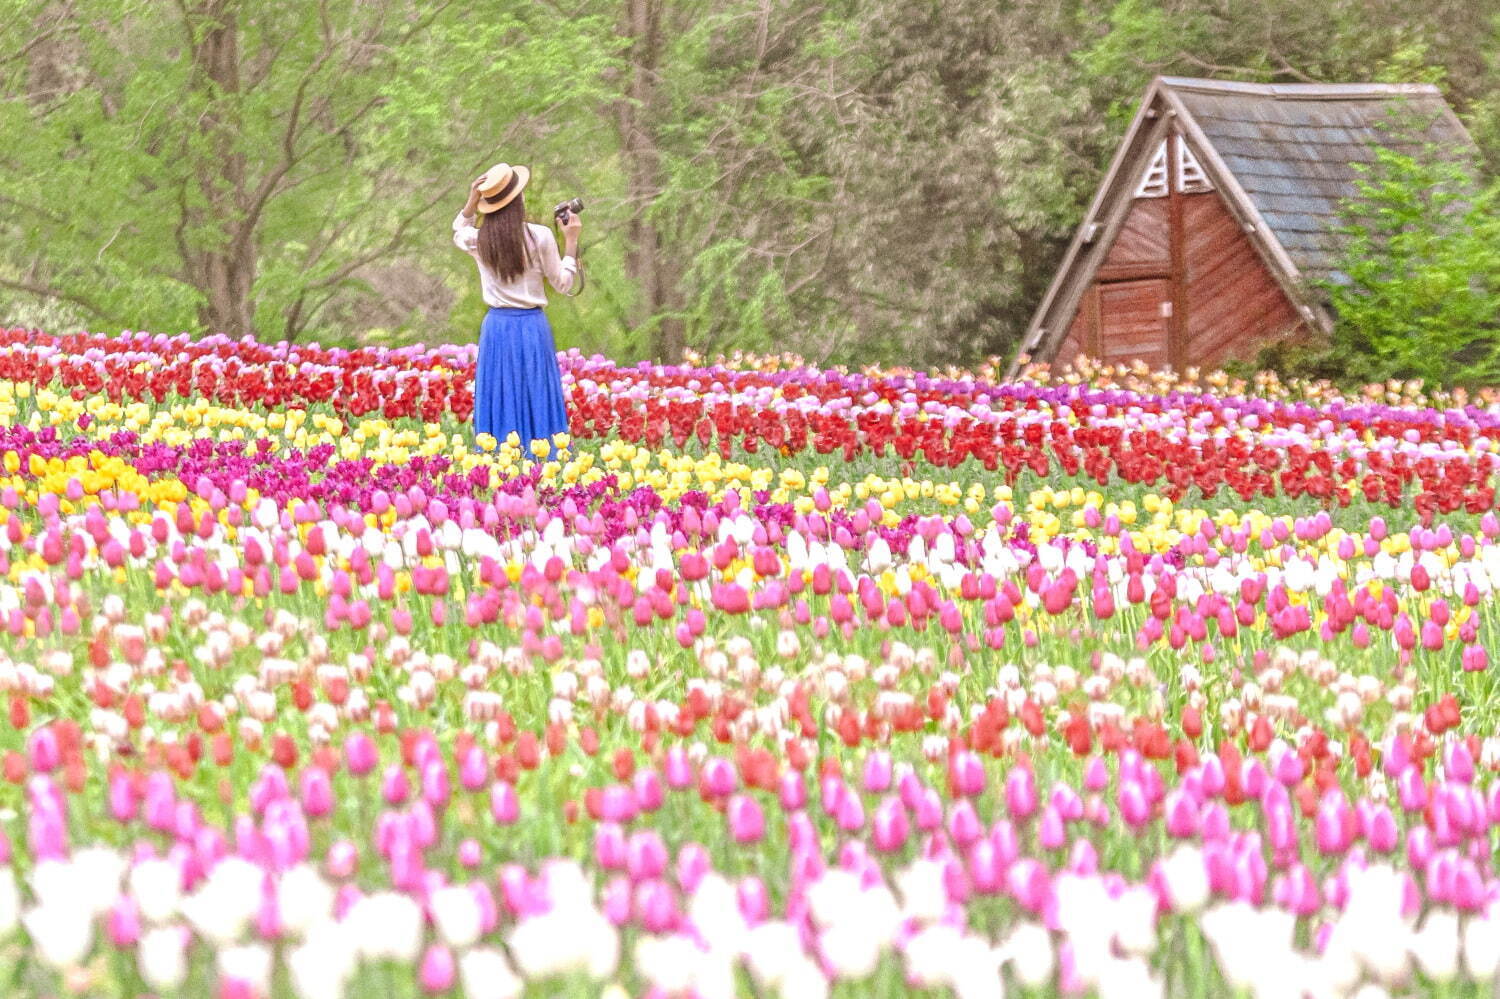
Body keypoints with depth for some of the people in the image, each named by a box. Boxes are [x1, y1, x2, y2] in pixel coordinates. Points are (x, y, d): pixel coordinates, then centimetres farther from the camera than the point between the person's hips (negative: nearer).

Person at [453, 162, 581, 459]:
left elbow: (458, 233, 25)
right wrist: (571, 241, 6)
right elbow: (563, 284, 0)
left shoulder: (480, 241, -2)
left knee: (500, 400, 8)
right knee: (536, 401, 4)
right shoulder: (540, 237, -11)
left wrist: (472, 201, 10)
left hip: (497, 326, 3)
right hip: (532, 326, -3)